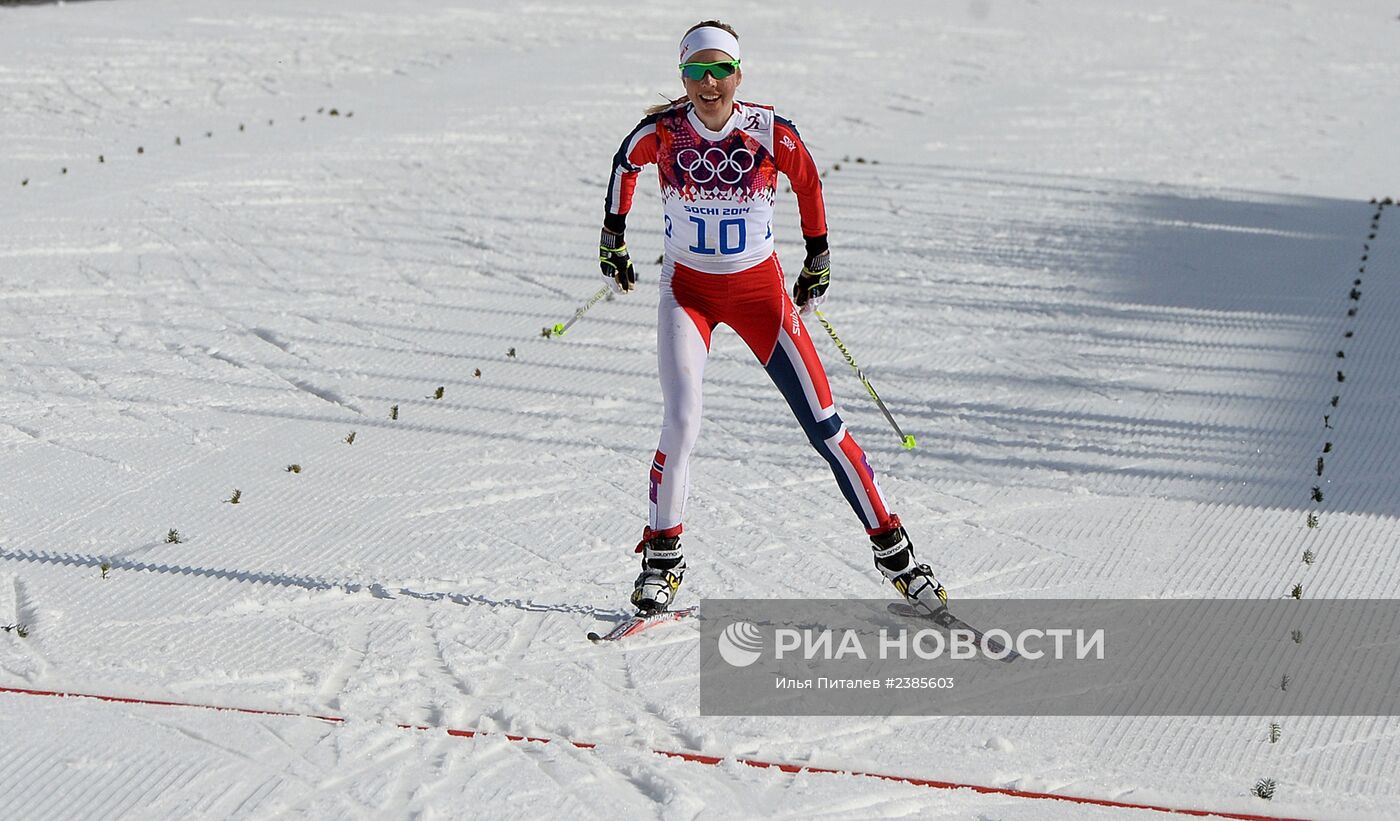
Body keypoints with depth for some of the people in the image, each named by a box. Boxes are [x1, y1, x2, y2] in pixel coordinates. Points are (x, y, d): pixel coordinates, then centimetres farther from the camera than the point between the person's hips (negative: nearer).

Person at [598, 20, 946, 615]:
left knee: (824, 425, -1)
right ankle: (661, 557, 1)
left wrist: (818, 260, 12)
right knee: (681, 423, -18)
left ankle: (891, 549, 11)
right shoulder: (660, 131, -14)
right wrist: (613, 238, 16)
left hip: (761, 291, 0)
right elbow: (624, 164, 9)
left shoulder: (772, 133, -15)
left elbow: (807, 181, 5)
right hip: (688, 291, 0)